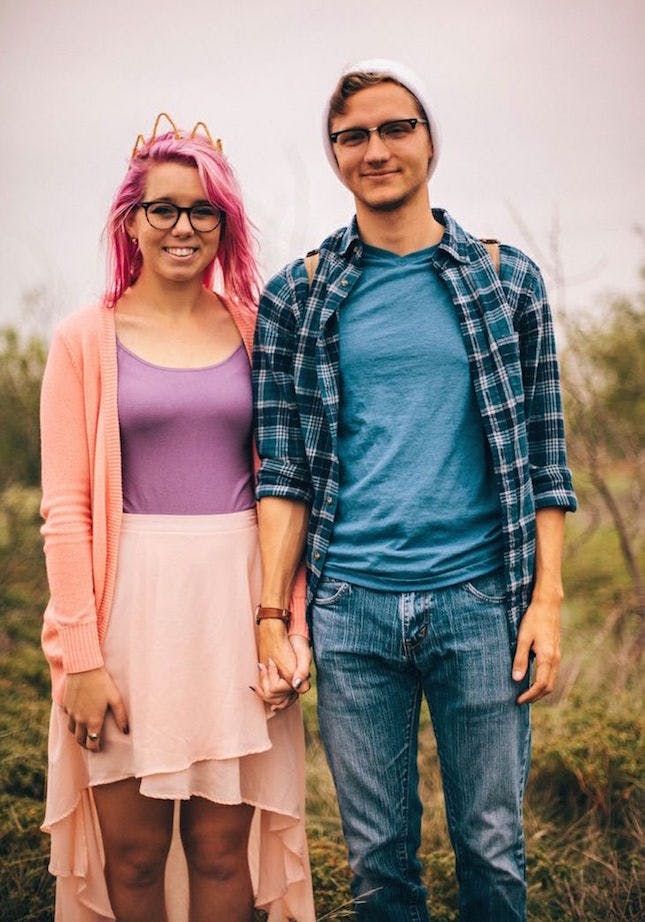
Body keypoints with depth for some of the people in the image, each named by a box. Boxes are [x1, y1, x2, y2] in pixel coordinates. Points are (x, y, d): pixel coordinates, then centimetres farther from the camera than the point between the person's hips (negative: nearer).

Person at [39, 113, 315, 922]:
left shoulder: (253, 332, 9)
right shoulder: (85, 340, 2)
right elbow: (65, 508, -2)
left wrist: (290, 627, 0)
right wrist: (82, 656, -8)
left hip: (234, 598, 2)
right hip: (131, 600, -1)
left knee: (224, 846, 6)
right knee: (133, 848, 5)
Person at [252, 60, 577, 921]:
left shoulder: (507, 279, 6)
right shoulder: (297, 298, 6)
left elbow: (543, 456, 5)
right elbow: (284, 470, 5)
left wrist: (547, 600, -2)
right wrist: (274, 613, -2)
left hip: (479, 599, 0)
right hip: (352, 605, 1)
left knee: (491, 843, 8)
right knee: (379, 852, 9)